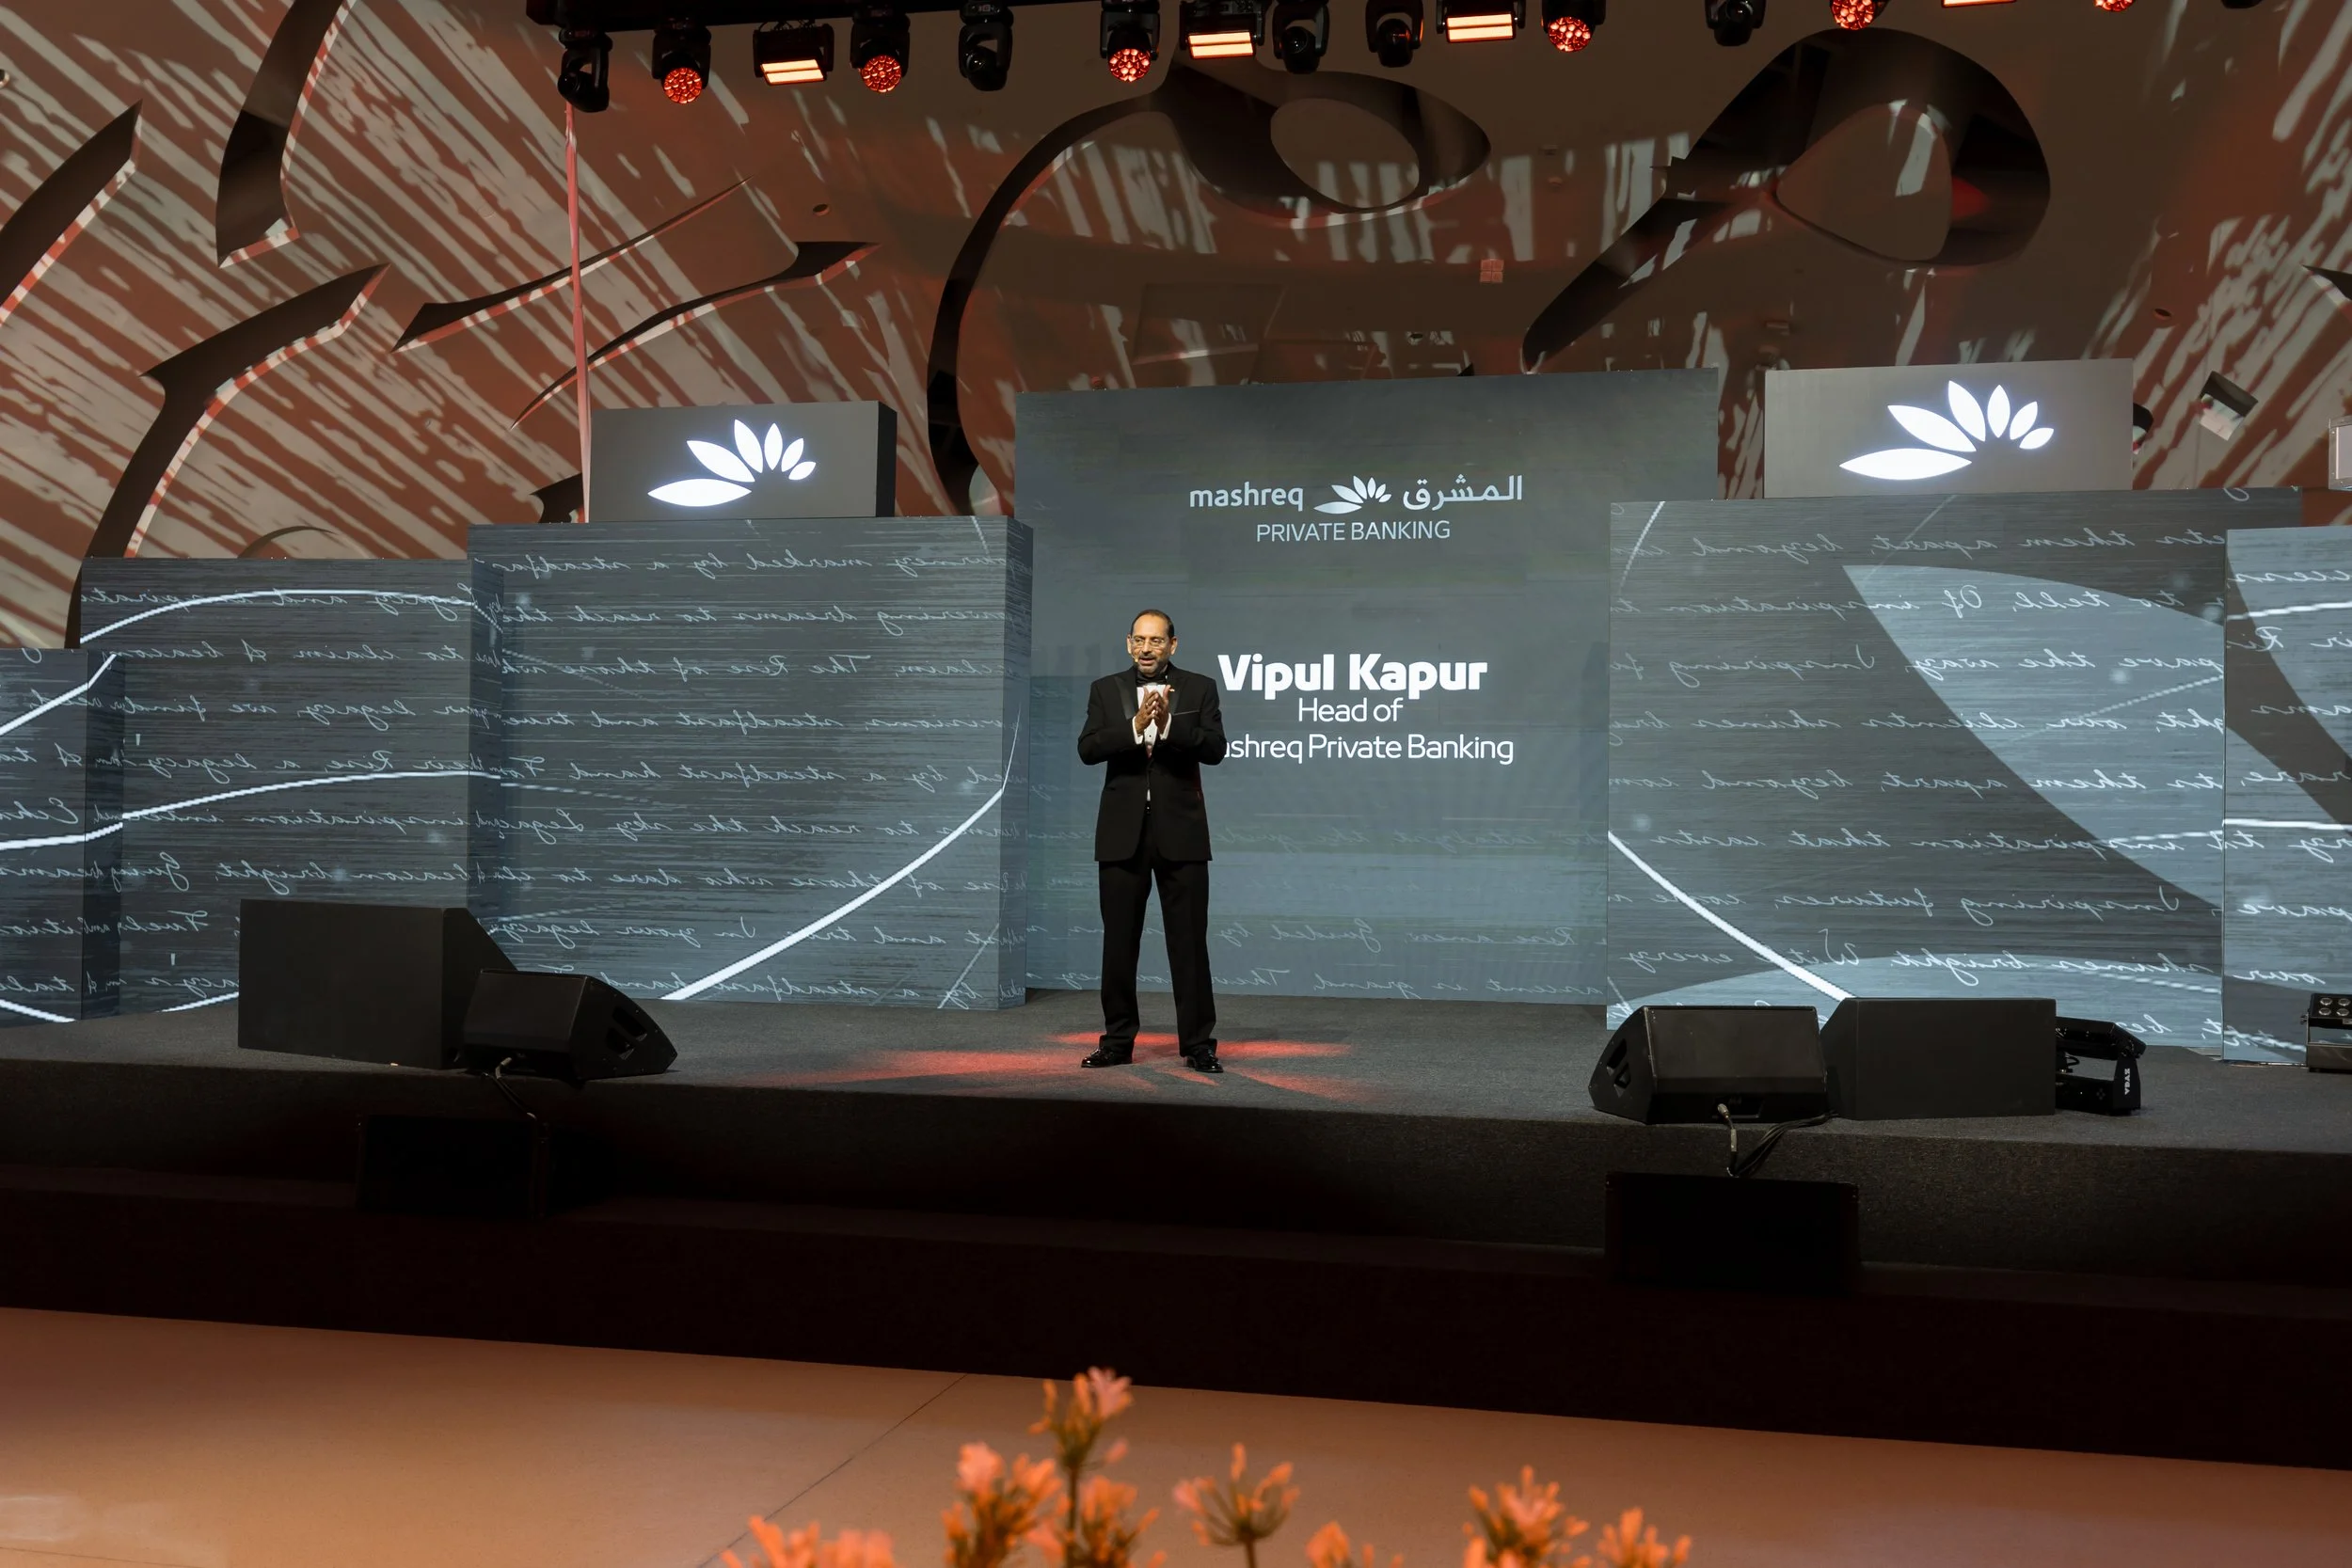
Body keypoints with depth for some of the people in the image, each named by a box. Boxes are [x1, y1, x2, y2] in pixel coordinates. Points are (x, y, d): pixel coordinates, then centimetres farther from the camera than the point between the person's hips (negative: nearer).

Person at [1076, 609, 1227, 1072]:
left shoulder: (1199, 688, 4)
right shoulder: (1106, 690, 8)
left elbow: (1215, 749, -8)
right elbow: (1088, 749, -5)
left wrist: (1168, 724, -21)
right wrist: (1136, 726, -20)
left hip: (1181, 830, -2)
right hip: (1122, 832, 2)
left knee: (1190, 941, 0)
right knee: (1119, 941, 7)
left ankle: (1199, 1043, 6)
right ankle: (1117, 1041, 16)